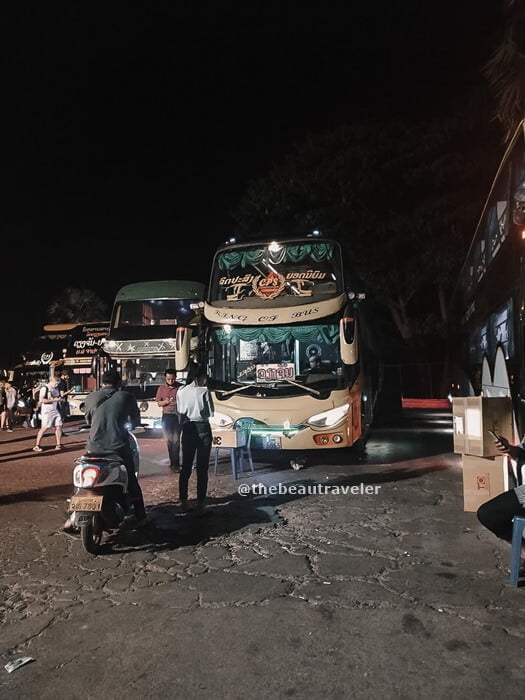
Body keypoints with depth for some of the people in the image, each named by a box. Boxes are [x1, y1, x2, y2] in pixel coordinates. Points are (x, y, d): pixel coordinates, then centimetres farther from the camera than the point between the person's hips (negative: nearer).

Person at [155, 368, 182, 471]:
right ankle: (174, 462, 17)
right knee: (169, 440, 7)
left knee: (176, 440, -7)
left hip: (177, 416, -2)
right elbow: (158, 403, 9)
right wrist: (165, 402, -12)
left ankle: (175, 464, -6)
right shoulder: (161, 388, 7)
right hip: (166, 416, 3)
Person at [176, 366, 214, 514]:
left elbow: (179, 410, 9)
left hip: (187, 428, 4)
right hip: (202, 428, -4)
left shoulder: (181, 391, 0)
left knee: (186, 466, 14)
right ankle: (201, 504, 4)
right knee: (202, 468, 1)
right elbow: (210, 412, -5)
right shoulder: (204, 391, -12)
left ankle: (183, 501, 21)